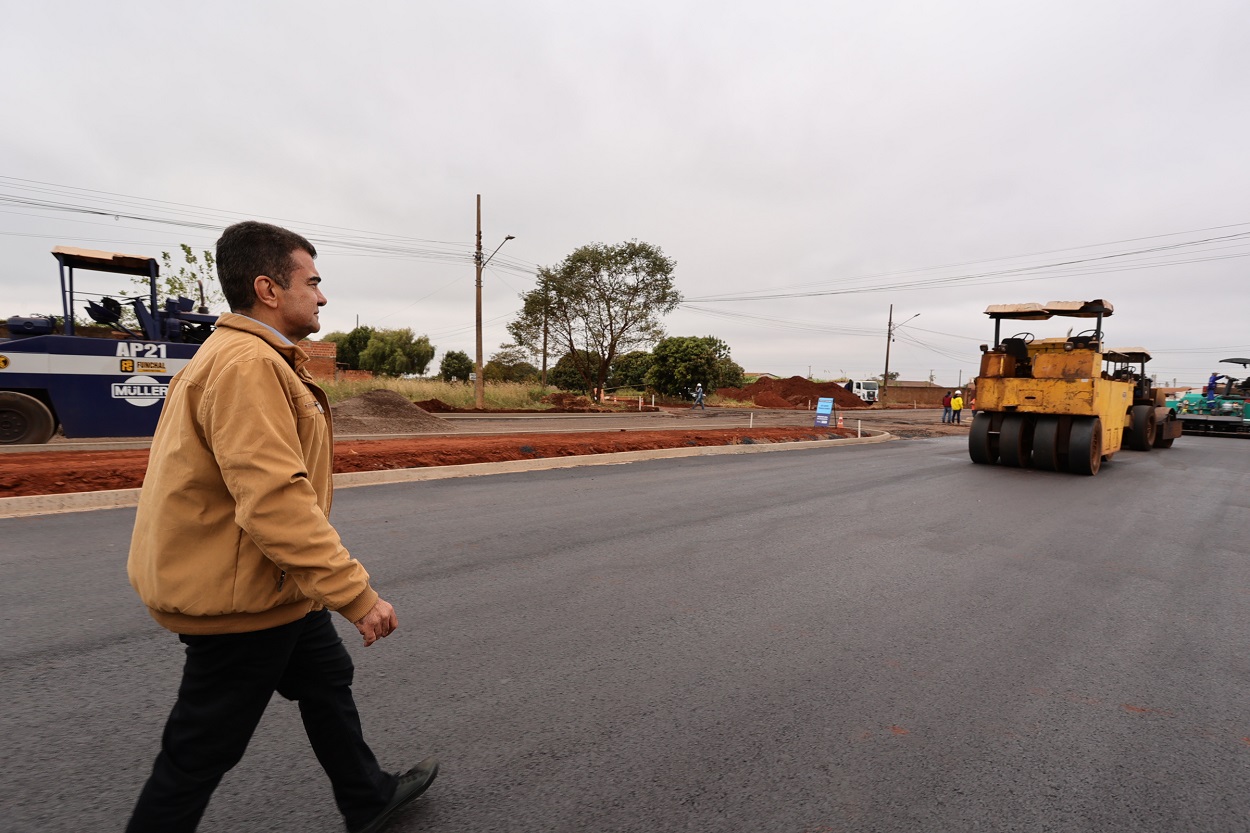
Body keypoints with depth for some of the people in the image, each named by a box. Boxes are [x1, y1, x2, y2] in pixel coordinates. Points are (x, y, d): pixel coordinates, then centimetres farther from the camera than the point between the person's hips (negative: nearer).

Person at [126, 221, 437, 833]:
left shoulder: (249, 357, 10)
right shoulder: (247, 364, -24)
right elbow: (275, 501, -33)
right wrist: (356, 595, -30)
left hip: (265, 582, 11)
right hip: (239, 596, -11)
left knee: (327, 681, 22)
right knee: (202, 754, 9)